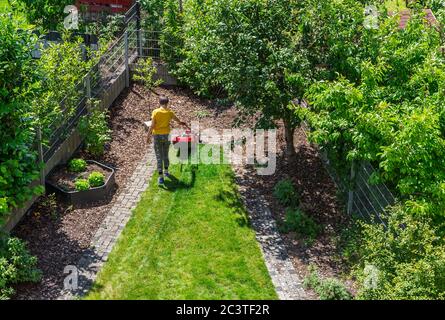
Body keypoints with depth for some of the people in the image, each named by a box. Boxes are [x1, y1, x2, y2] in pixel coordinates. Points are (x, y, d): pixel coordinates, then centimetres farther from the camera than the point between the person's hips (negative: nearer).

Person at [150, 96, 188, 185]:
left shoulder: (155, 112, -11)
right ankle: (166, 171, 39)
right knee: (165, 155, 22)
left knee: (159, 157, 0)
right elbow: (178, 120, 15)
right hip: (166, 135, 3)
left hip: (157, 136, -3)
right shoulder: (169, 112, -3)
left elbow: (152, 126, -15)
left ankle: (161, 178, -3)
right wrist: (183, 123, 36)